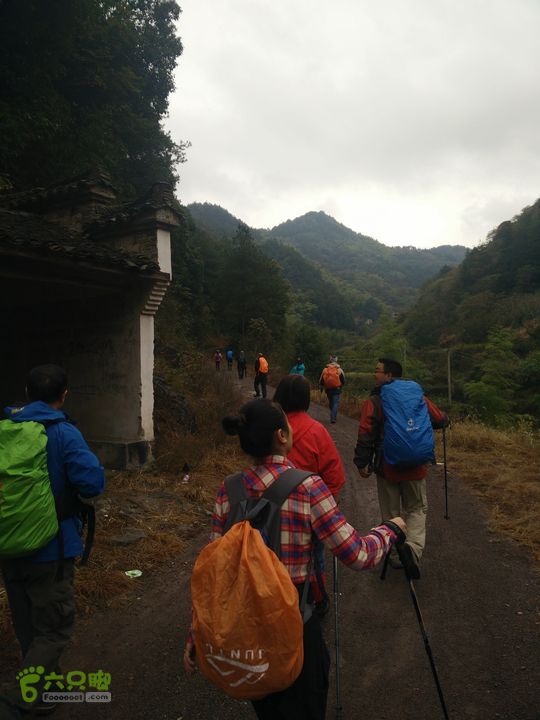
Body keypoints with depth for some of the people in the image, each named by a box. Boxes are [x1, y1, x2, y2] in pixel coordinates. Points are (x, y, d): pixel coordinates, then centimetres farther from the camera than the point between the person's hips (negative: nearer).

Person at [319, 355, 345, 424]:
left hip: (328, 390, 3)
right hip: (337, 390, -3)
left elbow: (321, 381, 4)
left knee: (331, 403, 19)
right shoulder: (339, 370, -5)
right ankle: (333, 418, -10)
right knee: (336, 403, -1)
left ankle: (333, 416, 31)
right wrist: (341, 385, 21)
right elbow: (343, 381, 1)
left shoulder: (325, 369, 1)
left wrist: (321, 388, 19)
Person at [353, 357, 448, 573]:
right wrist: (445, 418, 28)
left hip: (387, 467, -2)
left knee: (391, 512, 14)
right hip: (415, 467, 2)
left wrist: (362, 463, -7)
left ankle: (395, 554, 21)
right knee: (417, 508, 16)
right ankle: (414, 544, -6)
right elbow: (440, 420, 4)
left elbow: (365, 436, -15)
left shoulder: (373, 402, -11)